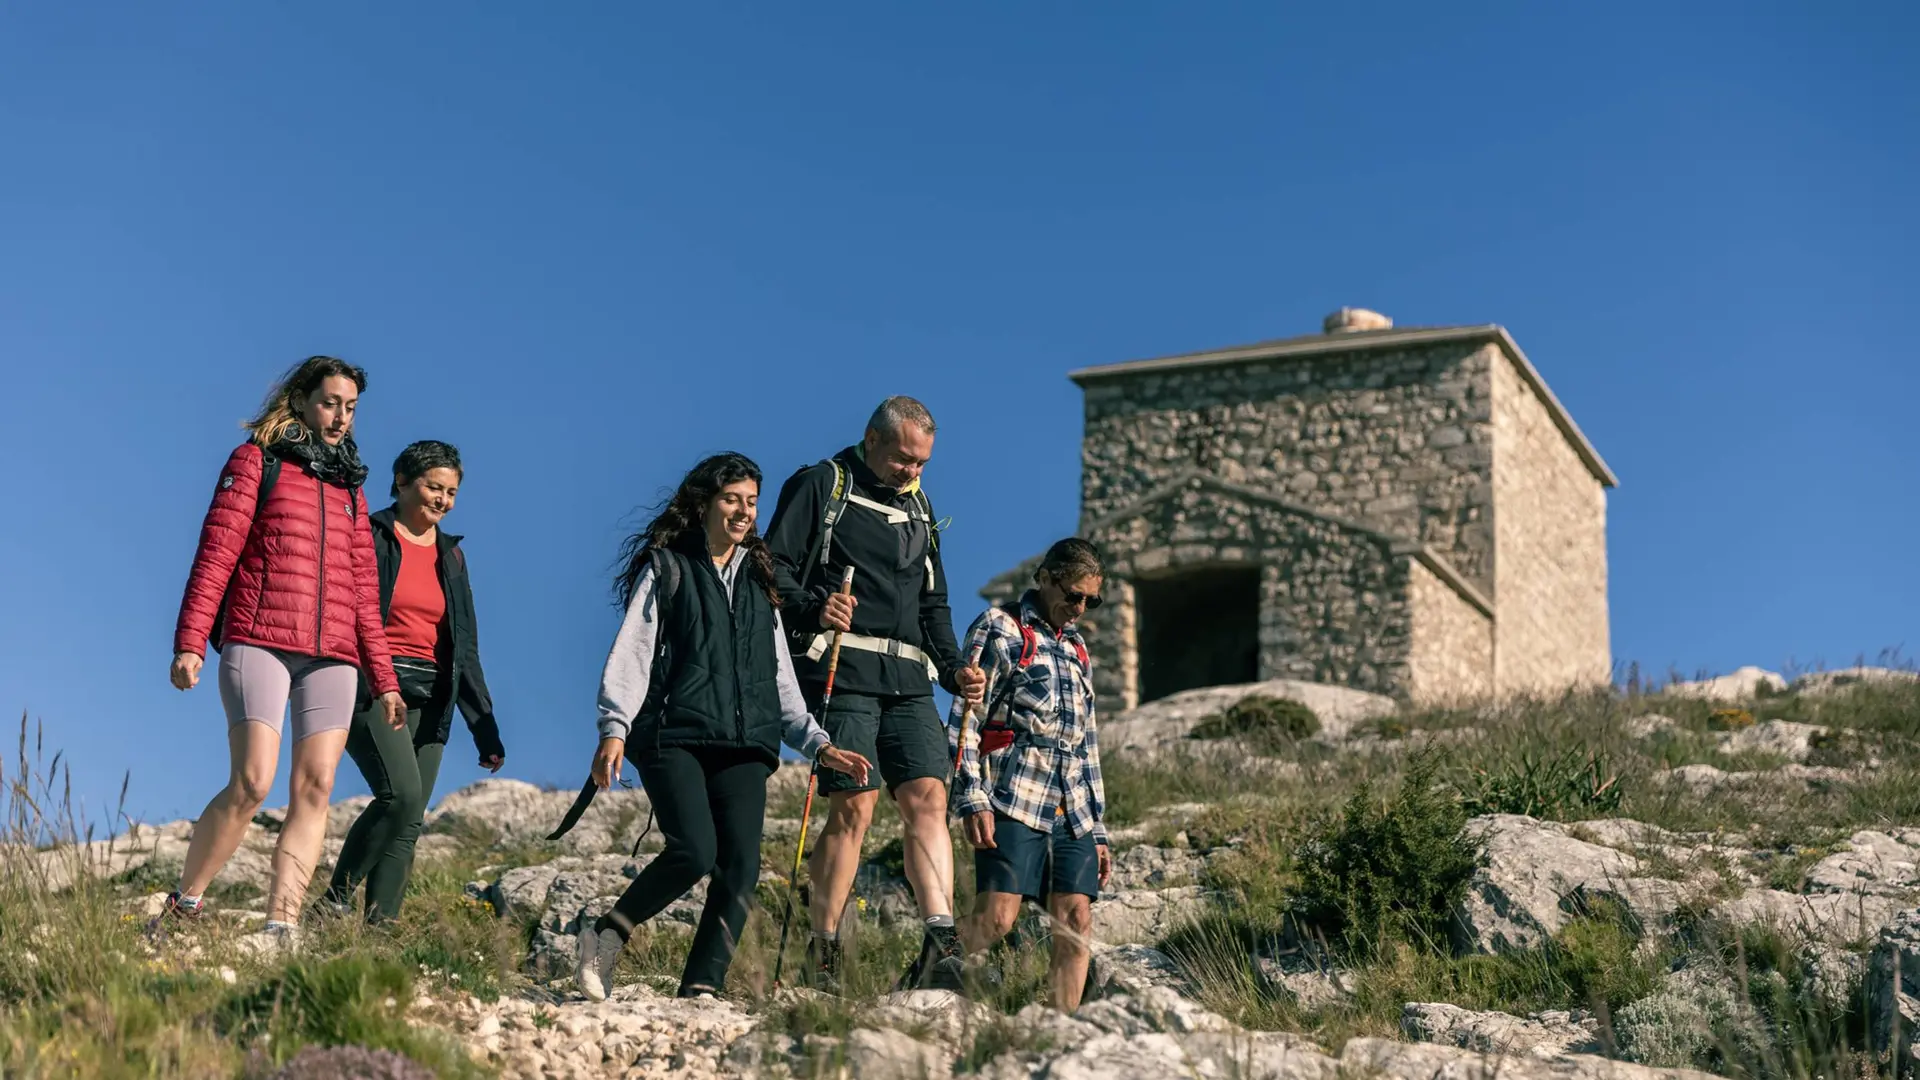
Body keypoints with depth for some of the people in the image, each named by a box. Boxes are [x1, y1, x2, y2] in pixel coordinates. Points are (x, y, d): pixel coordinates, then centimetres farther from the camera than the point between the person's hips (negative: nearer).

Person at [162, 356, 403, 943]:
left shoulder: (349, 486, 22)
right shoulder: (256, 461, 9)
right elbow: (216, 553, -1)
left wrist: (383, 680, 17)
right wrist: (190, 643, -11)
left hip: (333, 656, 5)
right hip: (258, 643, -4)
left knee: (314, 788, -9)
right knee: (252, 783, -16)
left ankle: (280, 928, -10)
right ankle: (182, 905, 1)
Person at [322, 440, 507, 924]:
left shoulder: (451, 555, 17)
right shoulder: (370, 538, 0)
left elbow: (465, 647, 19)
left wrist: (485, 728, 14)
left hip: (428, 701, 6)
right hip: (370, 690, -6)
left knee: (408, 826, -2)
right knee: (402, 794, -23)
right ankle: (336, 901, -10)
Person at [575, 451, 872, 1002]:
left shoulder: (759, 579, 23)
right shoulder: (666, 569, 9)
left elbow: (780, 679, 23)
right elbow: (630, 656, 1)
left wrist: (817, 743, 12)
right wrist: (614, 728, -14)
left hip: (744, 746, 5)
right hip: (673, 736, -5)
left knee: (741, 866, -12)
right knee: (694, 851, -23)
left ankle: (700, 989, -10)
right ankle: (606, 935, -3)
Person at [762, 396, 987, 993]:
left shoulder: (919, 507, 25)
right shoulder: (820, 486, 5)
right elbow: (774, 567, -3)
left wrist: (954, 668, 13)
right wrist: (812, 609, -22)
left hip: (907, 679, 6)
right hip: (841, 669, -6)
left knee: (927, 798, -10)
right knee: (854, 805, -13)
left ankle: (941, 945, -17)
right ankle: (822, 959, -5)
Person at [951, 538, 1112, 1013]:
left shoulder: (1076, 648, 24)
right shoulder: (999, 629, 4)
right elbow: (965, 718, -4)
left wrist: (1098, 830, 20)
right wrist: (972, 798, -15)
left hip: (1073, 809, 7)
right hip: (1014, 801, -6)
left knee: (1076, 924, -3)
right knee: (996, 917, -17)